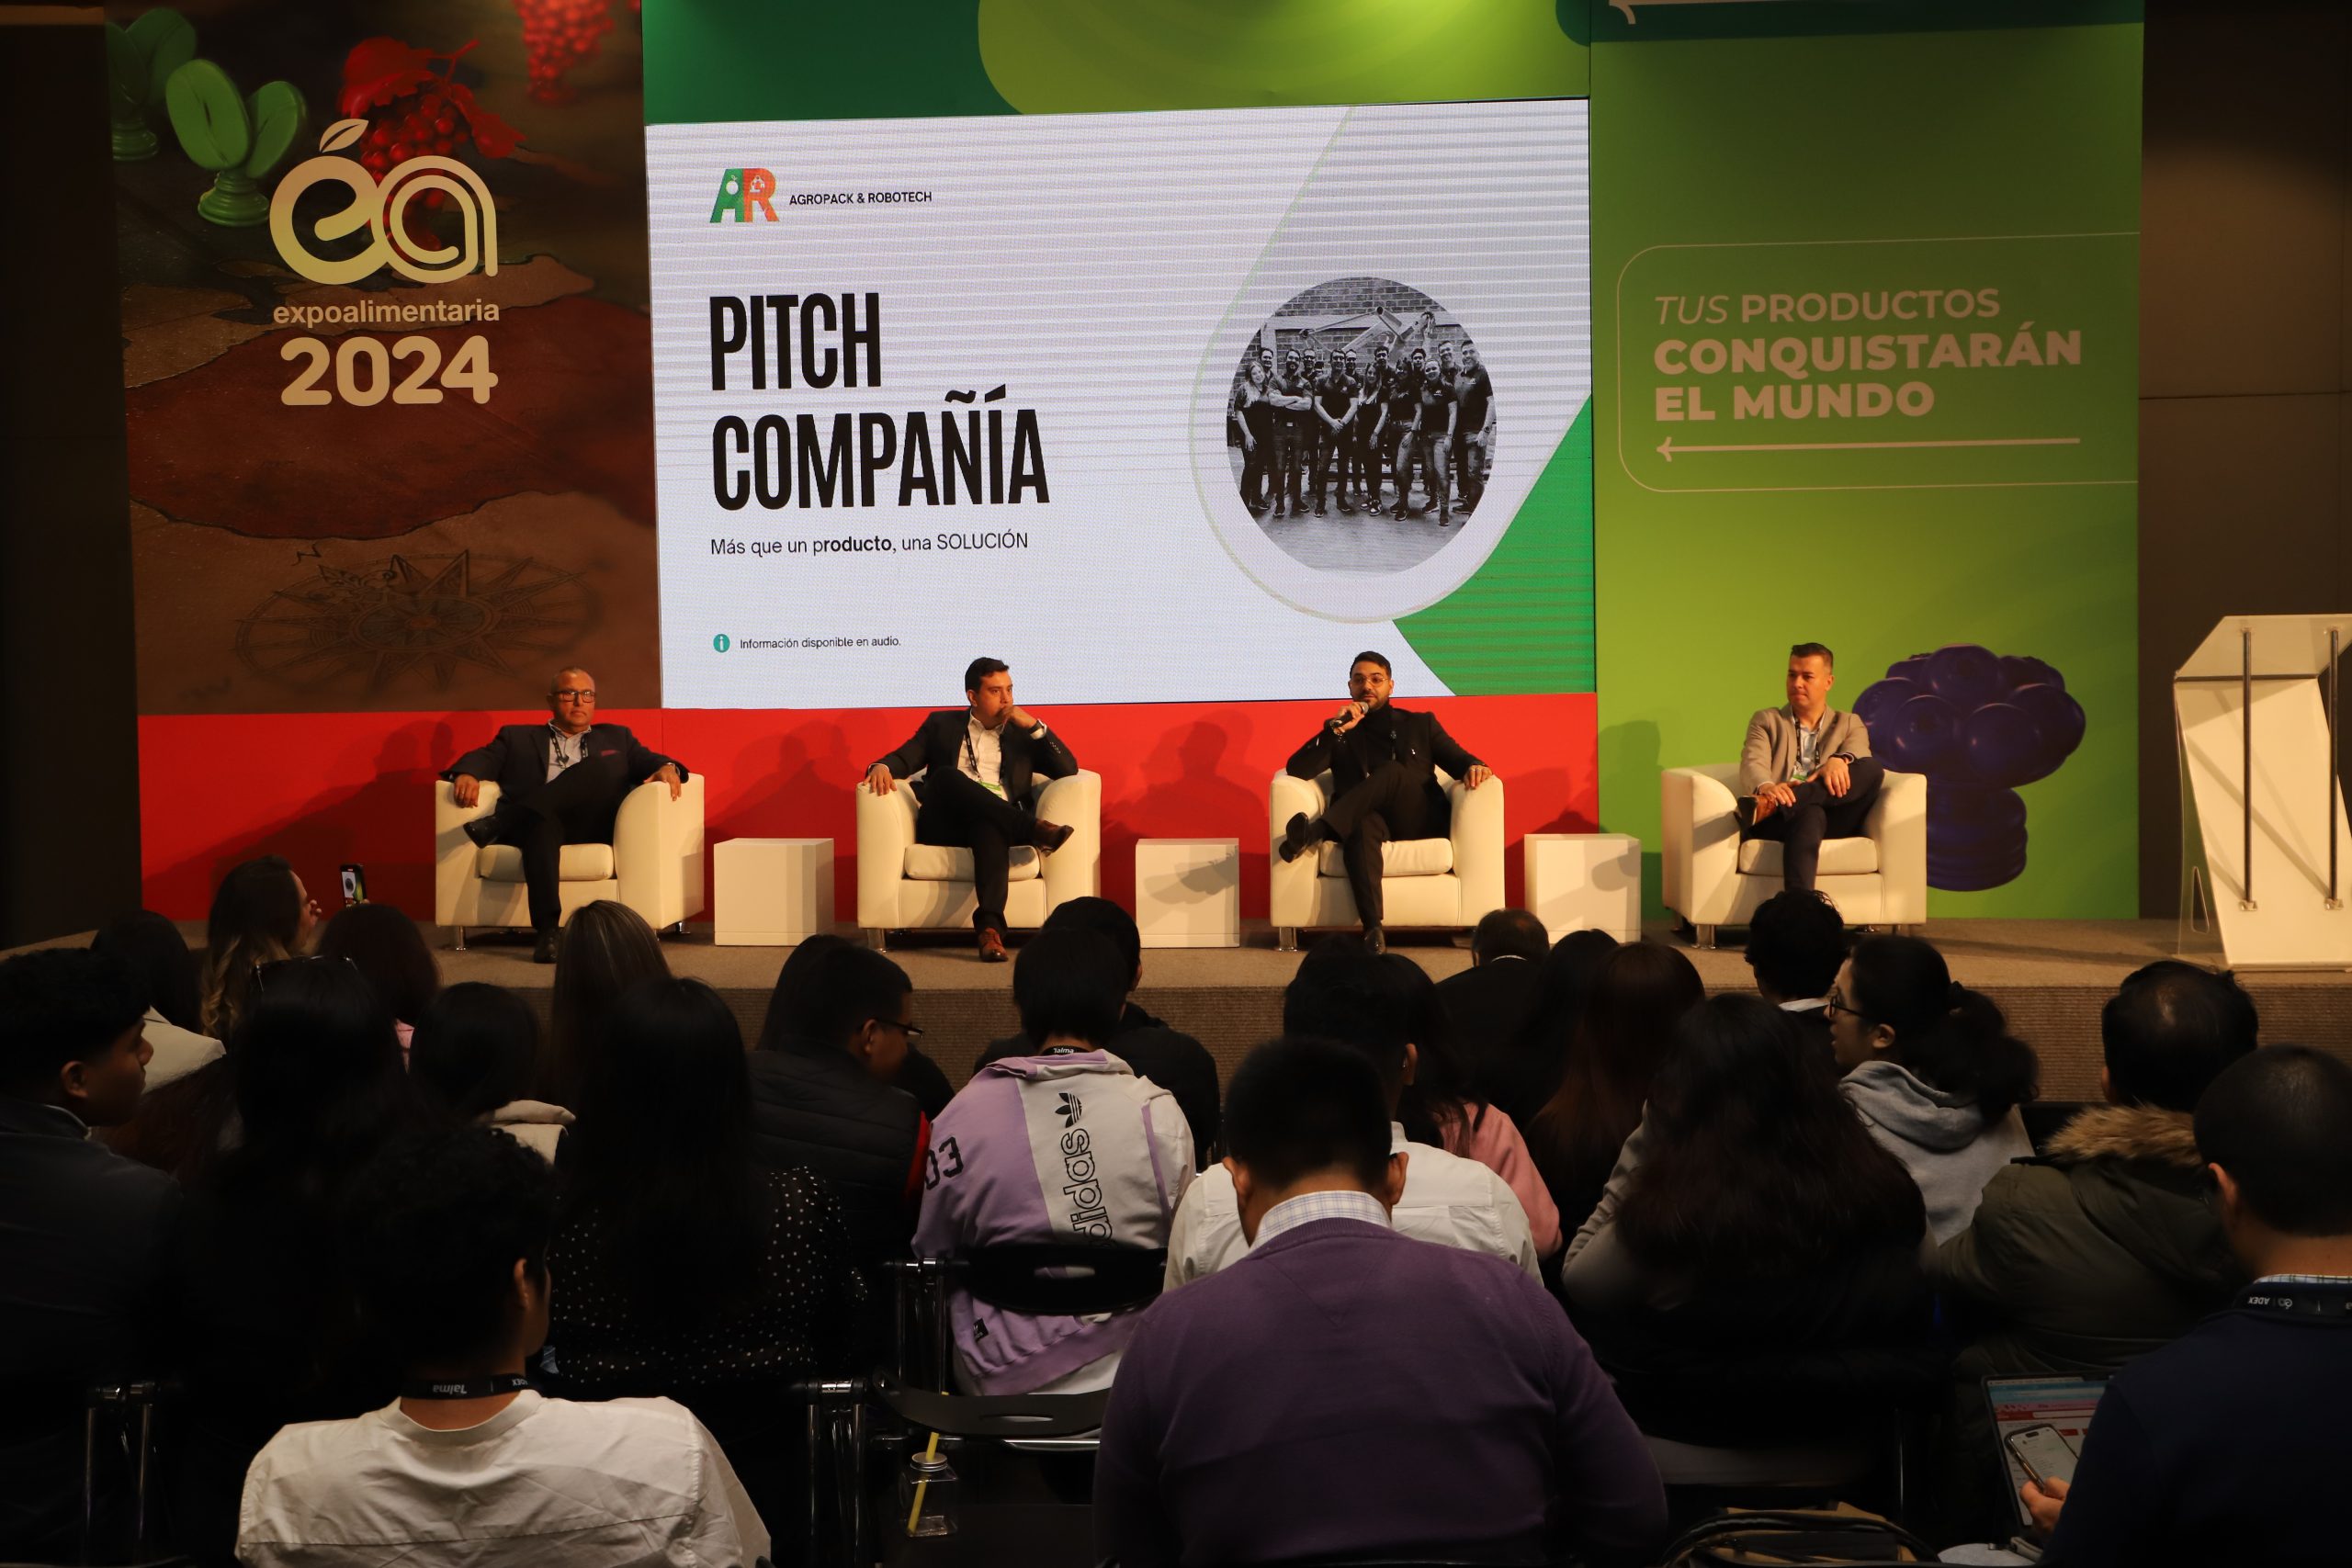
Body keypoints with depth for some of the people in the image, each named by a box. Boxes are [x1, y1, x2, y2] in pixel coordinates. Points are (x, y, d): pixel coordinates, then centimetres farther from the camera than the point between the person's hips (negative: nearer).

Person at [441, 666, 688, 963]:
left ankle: (497, 825, -35)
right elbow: (483, 758, 12)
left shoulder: (616, 738, 32)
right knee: (541, 822, -39)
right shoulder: (517, 738, 28)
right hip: (538, 818, -1)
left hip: (592, 826, 1)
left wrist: (667, 768, -8)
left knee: (596, 767, -29)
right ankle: (547, 932, -52)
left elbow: (650, 760, 18)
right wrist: (466, 774, -13)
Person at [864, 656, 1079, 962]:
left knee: (990, 827, -39)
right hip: (944, 827, 1)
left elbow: (1069, 770, 13)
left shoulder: (1022, 733, 23)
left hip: (994, 822, -1)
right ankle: (1034, 828, -37)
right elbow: (904, 757, 14)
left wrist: (1034, 726, 3)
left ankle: (990, 926, -58)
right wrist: (882, 766, -10)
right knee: (947, 775, -32)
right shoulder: (942, 724, 24)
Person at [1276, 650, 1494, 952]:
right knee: (1363, 826, -39)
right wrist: (1336, 730, -4)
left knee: (1391, 772, -30)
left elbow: (1459, 760, 16)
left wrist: (1474, 767, -10)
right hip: (1367, 817, 0)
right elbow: (1296, 770, 7)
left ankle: (1316, 831, -42)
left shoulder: (1420, 724, 23)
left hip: (1421, 824, 0)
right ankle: (1372, 928, -57)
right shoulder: (1340, 732, 21)